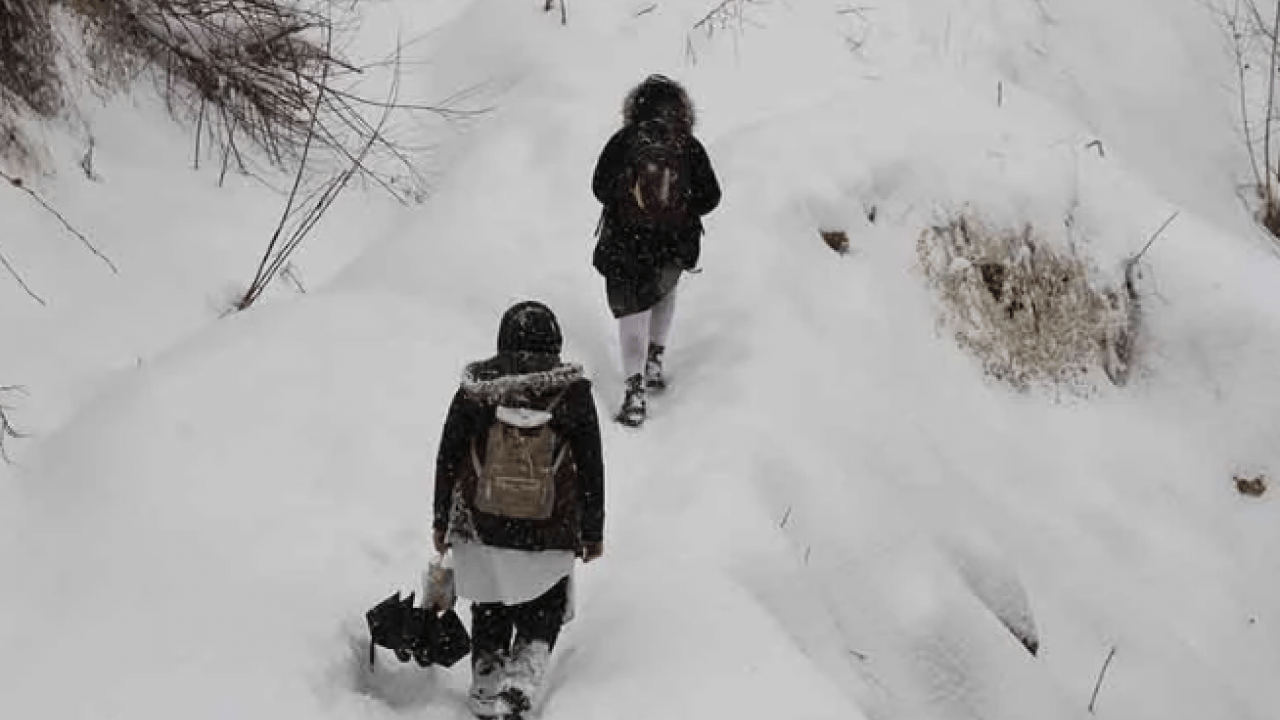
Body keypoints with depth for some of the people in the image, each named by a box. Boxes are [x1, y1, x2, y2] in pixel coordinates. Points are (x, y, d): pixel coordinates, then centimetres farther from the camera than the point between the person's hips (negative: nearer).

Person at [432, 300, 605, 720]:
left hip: (480, 530, 1)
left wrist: (441, 522, 14)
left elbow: (447, 460, 1)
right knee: (541, 622, 16)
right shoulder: (573, 394, -8)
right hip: (550, 540, -1)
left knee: (489, 621, 20)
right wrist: (593, 533, 9)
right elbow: (592, 472, -2)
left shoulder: (473, 391, -6)